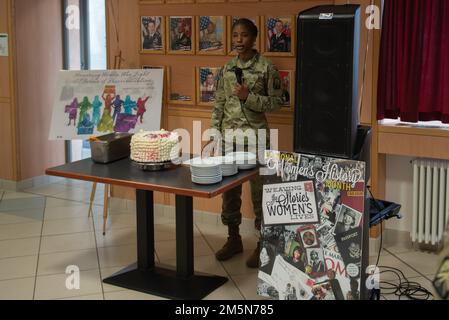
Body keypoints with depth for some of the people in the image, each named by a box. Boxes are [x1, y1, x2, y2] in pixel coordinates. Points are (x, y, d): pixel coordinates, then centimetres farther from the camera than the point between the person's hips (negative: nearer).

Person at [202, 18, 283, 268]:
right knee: (229, 189, 10)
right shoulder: (227, 69, 8)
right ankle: (234, 239, 24)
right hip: (229, 136, 5)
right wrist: (214, 137, 4)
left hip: (255, 137, -4)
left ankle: (262, 244, 13)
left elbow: (277, 103, -5)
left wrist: (249, 97, -17)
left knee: (259, 191, 2)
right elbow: (219, 105, 10)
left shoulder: (266, 68, -5)